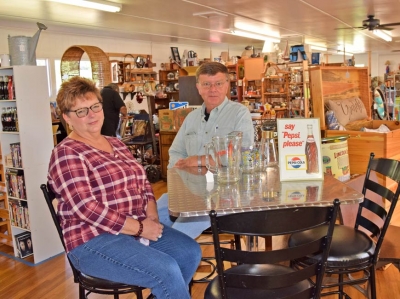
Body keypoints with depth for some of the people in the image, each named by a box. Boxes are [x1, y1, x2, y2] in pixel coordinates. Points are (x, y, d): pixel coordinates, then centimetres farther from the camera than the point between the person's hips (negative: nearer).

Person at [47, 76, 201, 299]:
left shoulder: (116, 144, 14)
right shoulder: (66, 154, -10)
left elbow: (143, 184, 14)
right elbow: (87, 210, -19)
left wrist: (151, 216, -5)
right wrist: (139, 227, -19)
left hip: (136, 228, 8)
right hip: (93, 240, -7)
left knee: (190, 252, -7)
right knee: (167, 270, -23)